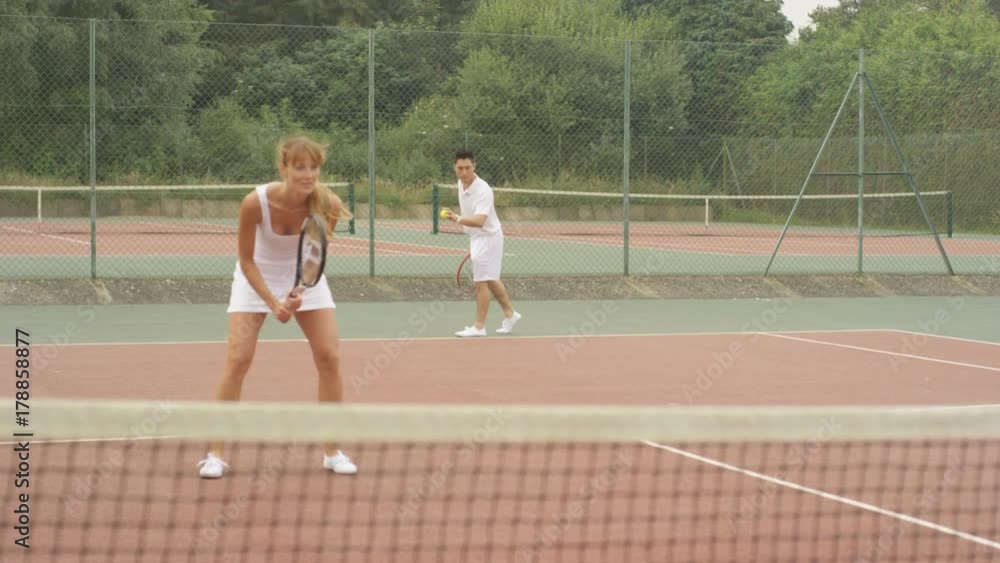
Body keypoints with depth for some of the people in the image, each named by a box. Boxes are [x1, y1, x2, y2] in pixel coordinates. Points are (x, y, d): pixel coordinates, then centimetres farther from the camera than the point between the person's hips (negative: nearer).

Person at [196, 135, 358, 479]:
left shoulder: (326, 205, -26)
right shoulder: (255, 203, -31)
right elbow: (247, 261, -18)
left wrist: (298, 294, -35)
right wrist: (273, 302, -26)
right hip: (257, 276, -2)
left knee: (329, 357, -6)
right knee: (238, 359, -12)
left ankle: (333, 451, 7)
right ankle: (216, 453, -3)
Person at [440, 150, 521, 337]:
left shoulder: (483, 191, -29)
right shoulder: (461, 184, -3)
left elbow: (479, 221, -41)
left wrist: (457, 218, -56)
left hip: (488, 237, -9)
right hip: (476, 237, 9)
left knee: (481, 281, -5)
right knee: (491, 279, 20)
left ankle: (479, 327, 3)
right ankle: (509, 314, 35)